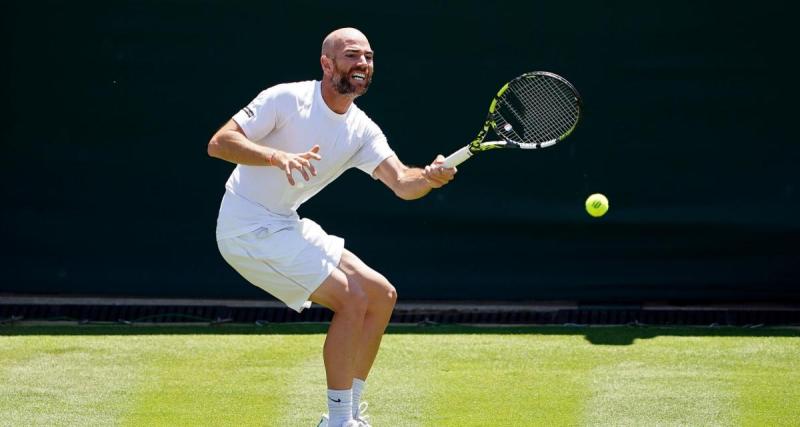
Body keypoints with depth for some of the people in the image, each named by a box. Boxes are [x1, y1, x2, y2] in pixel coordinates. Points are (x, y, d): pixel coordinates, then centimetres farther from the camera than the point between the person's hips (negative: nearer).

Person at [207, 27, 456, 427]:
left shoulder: (361, 130, 4)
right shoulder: (286, 99, -16)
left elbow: (401, 183, -8)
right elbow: (219, 143, -21)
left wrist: (430, 177, -31)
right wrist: (278, 157, -37)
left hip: (287, 226, 9)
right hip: (248, 227, -9)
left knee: (382, 295, 7)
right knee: (353, 299, -17)